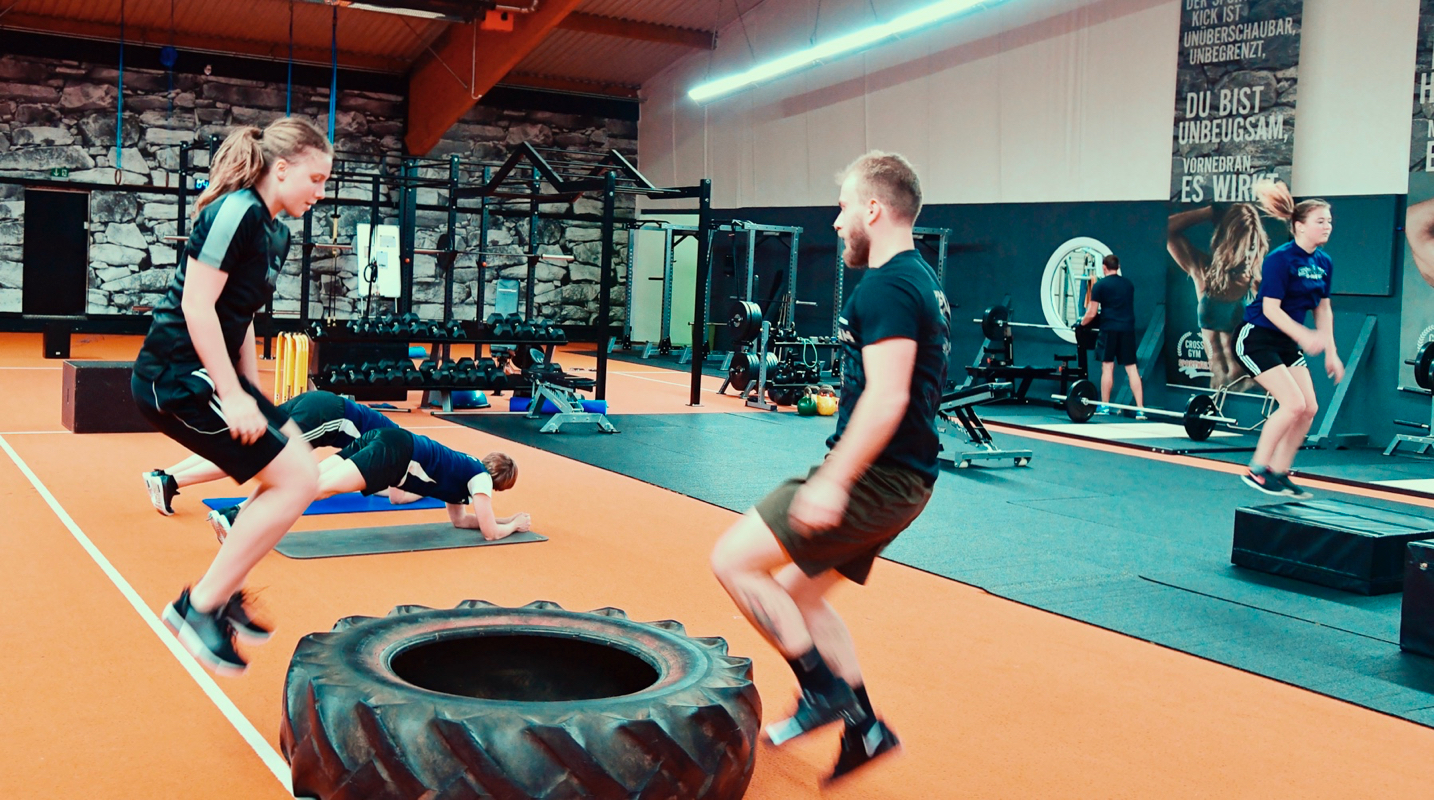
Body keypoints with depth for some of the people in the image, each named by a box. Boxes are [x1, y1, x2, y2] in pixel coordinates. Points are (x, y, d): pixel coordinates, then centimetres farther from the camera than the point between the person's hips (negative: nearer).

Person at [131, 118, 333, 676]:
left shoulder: (275, 233, 14)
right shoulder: (237, 211, -15)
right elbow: (197, 304, -20)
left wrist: (253, 397, 16)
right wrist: (234, 398, -20)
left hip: (209, 372, 10)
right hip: (176, 375, -10)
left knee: (296, 470, 12)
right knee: (296, 481, -12)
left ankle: (224, 593, 19)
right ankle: (199, 606, -3)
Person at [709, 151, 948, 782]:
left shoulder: (885, 287, -16)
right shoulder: (922, 281, 16)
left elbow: (886, 397, -26)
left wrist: (832, 482, -27)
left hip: (872, 476, -11)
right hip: (902, 479, 11)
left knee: (733, 560, -8)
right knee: (798, 590, 20)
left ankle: (824, 690, -1)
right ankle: (863, 728, 25)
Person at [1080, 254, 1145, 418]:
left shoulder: (1100, 285, -2)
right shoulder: (1129, 284, 14)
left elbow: (1092, 313, -3)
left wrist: (1082, 323, 16)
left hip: (1109, 329, -4)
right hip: (1128, 329, 4)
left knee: (1107, 367, 3)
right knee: (1132, 369, 1)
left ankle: (1104, 406, 8)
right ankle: (1140, 409, -4)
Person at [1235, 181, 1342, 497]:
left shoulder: (1324, 263, 5)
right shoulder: (1280, 259, -18)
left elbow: (1323, 309, 13)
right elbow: (1270, 308, -21)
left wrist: (1331, 353, 9)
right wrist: (1304, 336, -32)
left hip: (1286, 342, 8)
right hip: (1257, 338, -8)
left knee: (1309, 408, 0)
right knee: (1294, 403, -17)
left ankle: (1279, 473, 10)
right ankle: (1256, 470, -5)